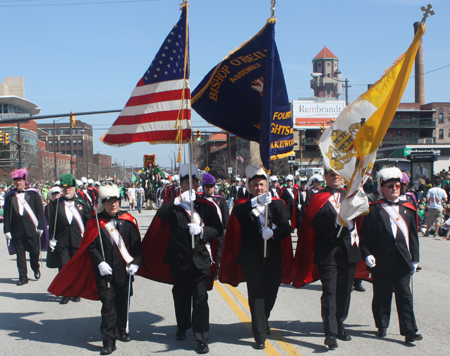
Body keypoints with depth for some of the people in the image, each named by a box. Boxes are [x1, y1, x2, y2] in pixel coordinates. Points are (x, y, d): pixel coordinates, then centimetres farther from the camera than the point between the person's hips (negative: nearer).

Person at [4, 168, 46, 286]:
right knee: (20, 254, 3)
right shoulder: (10, 196, 7)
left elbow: (40, 211, 3)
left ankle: (36, 268, 32)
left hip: (31, 228, -1)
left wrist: (40, 227, -4)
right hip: (17, 229, 1)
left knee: (34, 251, 4)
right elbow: (7, 214, 6)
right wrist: (7, 230, 0)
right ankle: (23, 277, 10)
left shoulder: (33, 194, 3)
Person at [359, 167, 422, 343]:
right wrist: (367, 255, -12)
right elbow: (365, 235, -1)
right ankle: (382, 326, 25)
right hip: (381, 261, -1)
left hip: (403, 261, 2)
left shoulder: (408, 208, 10)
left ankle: (409, 331, 0)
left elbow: (413, 235, 11)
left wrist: (414, 259, 7)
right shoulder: (374, 209, 1)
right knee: (382, 295, 9)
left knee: (404, 295, 0)